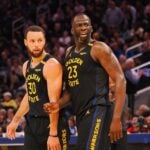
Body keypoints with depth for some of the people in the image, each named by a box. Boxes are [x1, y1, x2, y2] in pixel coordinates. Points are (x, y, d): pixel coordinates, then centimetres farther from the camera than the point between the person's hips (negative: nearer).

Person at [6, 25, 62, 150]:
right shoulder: (26, 66, 11)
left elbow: (54, 101, -21)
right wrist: (15, 121, 23)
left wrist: (53, 134, -25)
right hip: (31, 122, 8)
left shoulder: (51, 65, -15)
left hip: (49, 122, -8)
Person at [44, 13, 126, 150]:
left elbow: (120, 80, -12)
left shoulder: (99, 49, -6)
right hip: (81, 114, 8)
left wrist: (116, 118, -21)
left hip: (97, 111, -8)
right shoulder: (69, 53, 18)